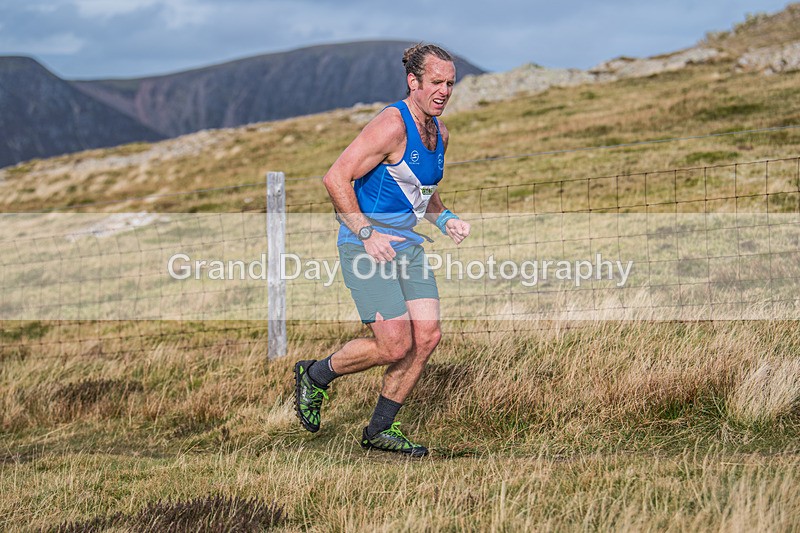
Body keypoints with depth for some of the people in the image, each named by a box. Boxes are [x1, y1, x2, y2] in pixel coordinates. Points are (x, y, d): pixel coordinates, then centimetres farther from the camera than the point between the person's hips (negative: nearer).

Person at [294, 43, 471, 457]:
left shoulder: (439, 132, 11)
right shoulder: (392, 125, -17)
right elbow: (336, 178, -20)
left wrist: (445, 219, 7)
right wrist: (367, 233, -22)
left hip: (407, 245, 9)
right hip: (366, 245, -9)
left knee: (427, 336, -1)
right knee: (395, 345, -13)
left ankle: (380, 429, 13)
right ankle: (314, 377, 12)